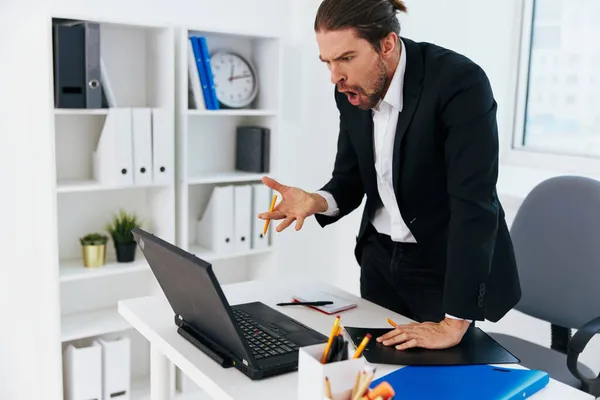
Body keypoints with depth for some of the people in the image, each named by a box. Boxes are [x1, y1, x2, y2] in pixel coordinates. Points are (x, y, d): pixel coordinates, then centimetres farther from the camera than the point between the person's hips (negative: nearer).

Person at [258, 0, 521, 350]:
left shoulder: (461, 83, -26)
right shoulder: (353, 91, -6)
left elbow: (474, 206, -30)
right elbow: (350, 179, 4)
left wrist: (454, 324, -31)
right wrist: (316, 201, -20)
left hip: (446, 267, -5)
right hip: (381, 257, 6)